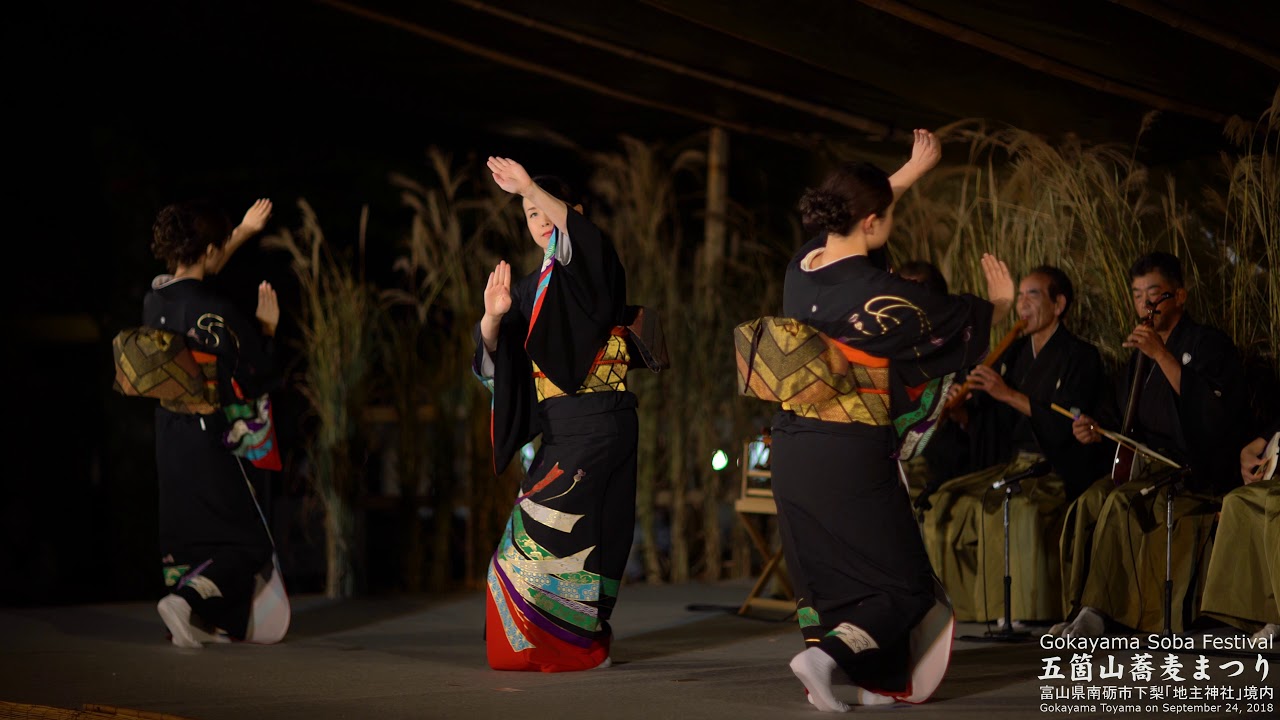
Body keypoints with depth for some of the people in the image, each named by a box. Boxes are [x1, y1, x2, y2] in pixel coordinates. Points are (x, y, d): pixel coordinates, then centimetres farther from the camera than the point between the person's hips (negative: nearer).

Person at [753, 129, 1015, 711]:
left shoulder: (803, 266, 1)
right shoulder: (876, 293, -18)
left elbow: (853, 212, 23)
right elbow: (957, 320, -1)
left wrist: (914, 169, 35)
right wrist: (1002, 304, 21)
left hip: (791, 447, 7)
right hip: (849, 454, -7)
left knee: (825, 574, 18)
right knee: (903, 585, 4)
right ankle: (825, 655, -14)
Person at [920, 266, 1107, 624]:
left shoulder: (1080, 357, -2)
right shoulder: (1012, 354, 17)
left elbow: (1069, 424, -16)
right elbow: (983, 426, 16)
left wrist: (1009, 394, -17)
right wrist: (961, 409, -7)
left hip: (1059, 471, -6)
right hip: (1010, 466, 7)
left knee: (1019, 508, -34)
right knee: (947, 503, -14)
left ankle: (1026, 622, -27)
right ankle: (967, 616, -9)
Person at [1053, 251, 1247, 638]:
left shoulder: (1208, 343, -2)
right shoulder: (1141, 354, 21)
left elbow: (1210, 410, -19)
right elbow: (1126, 421, 23)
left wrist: (1162, 355, -21)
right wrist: (1098, 429, -1)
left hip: (1196, 472, -7)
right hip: (1146, 464, 7)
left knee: (1120, 502, -31)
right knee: (1089, 501, -22)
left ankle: (1098, 610, -28)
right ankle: (1080, 610, -25)